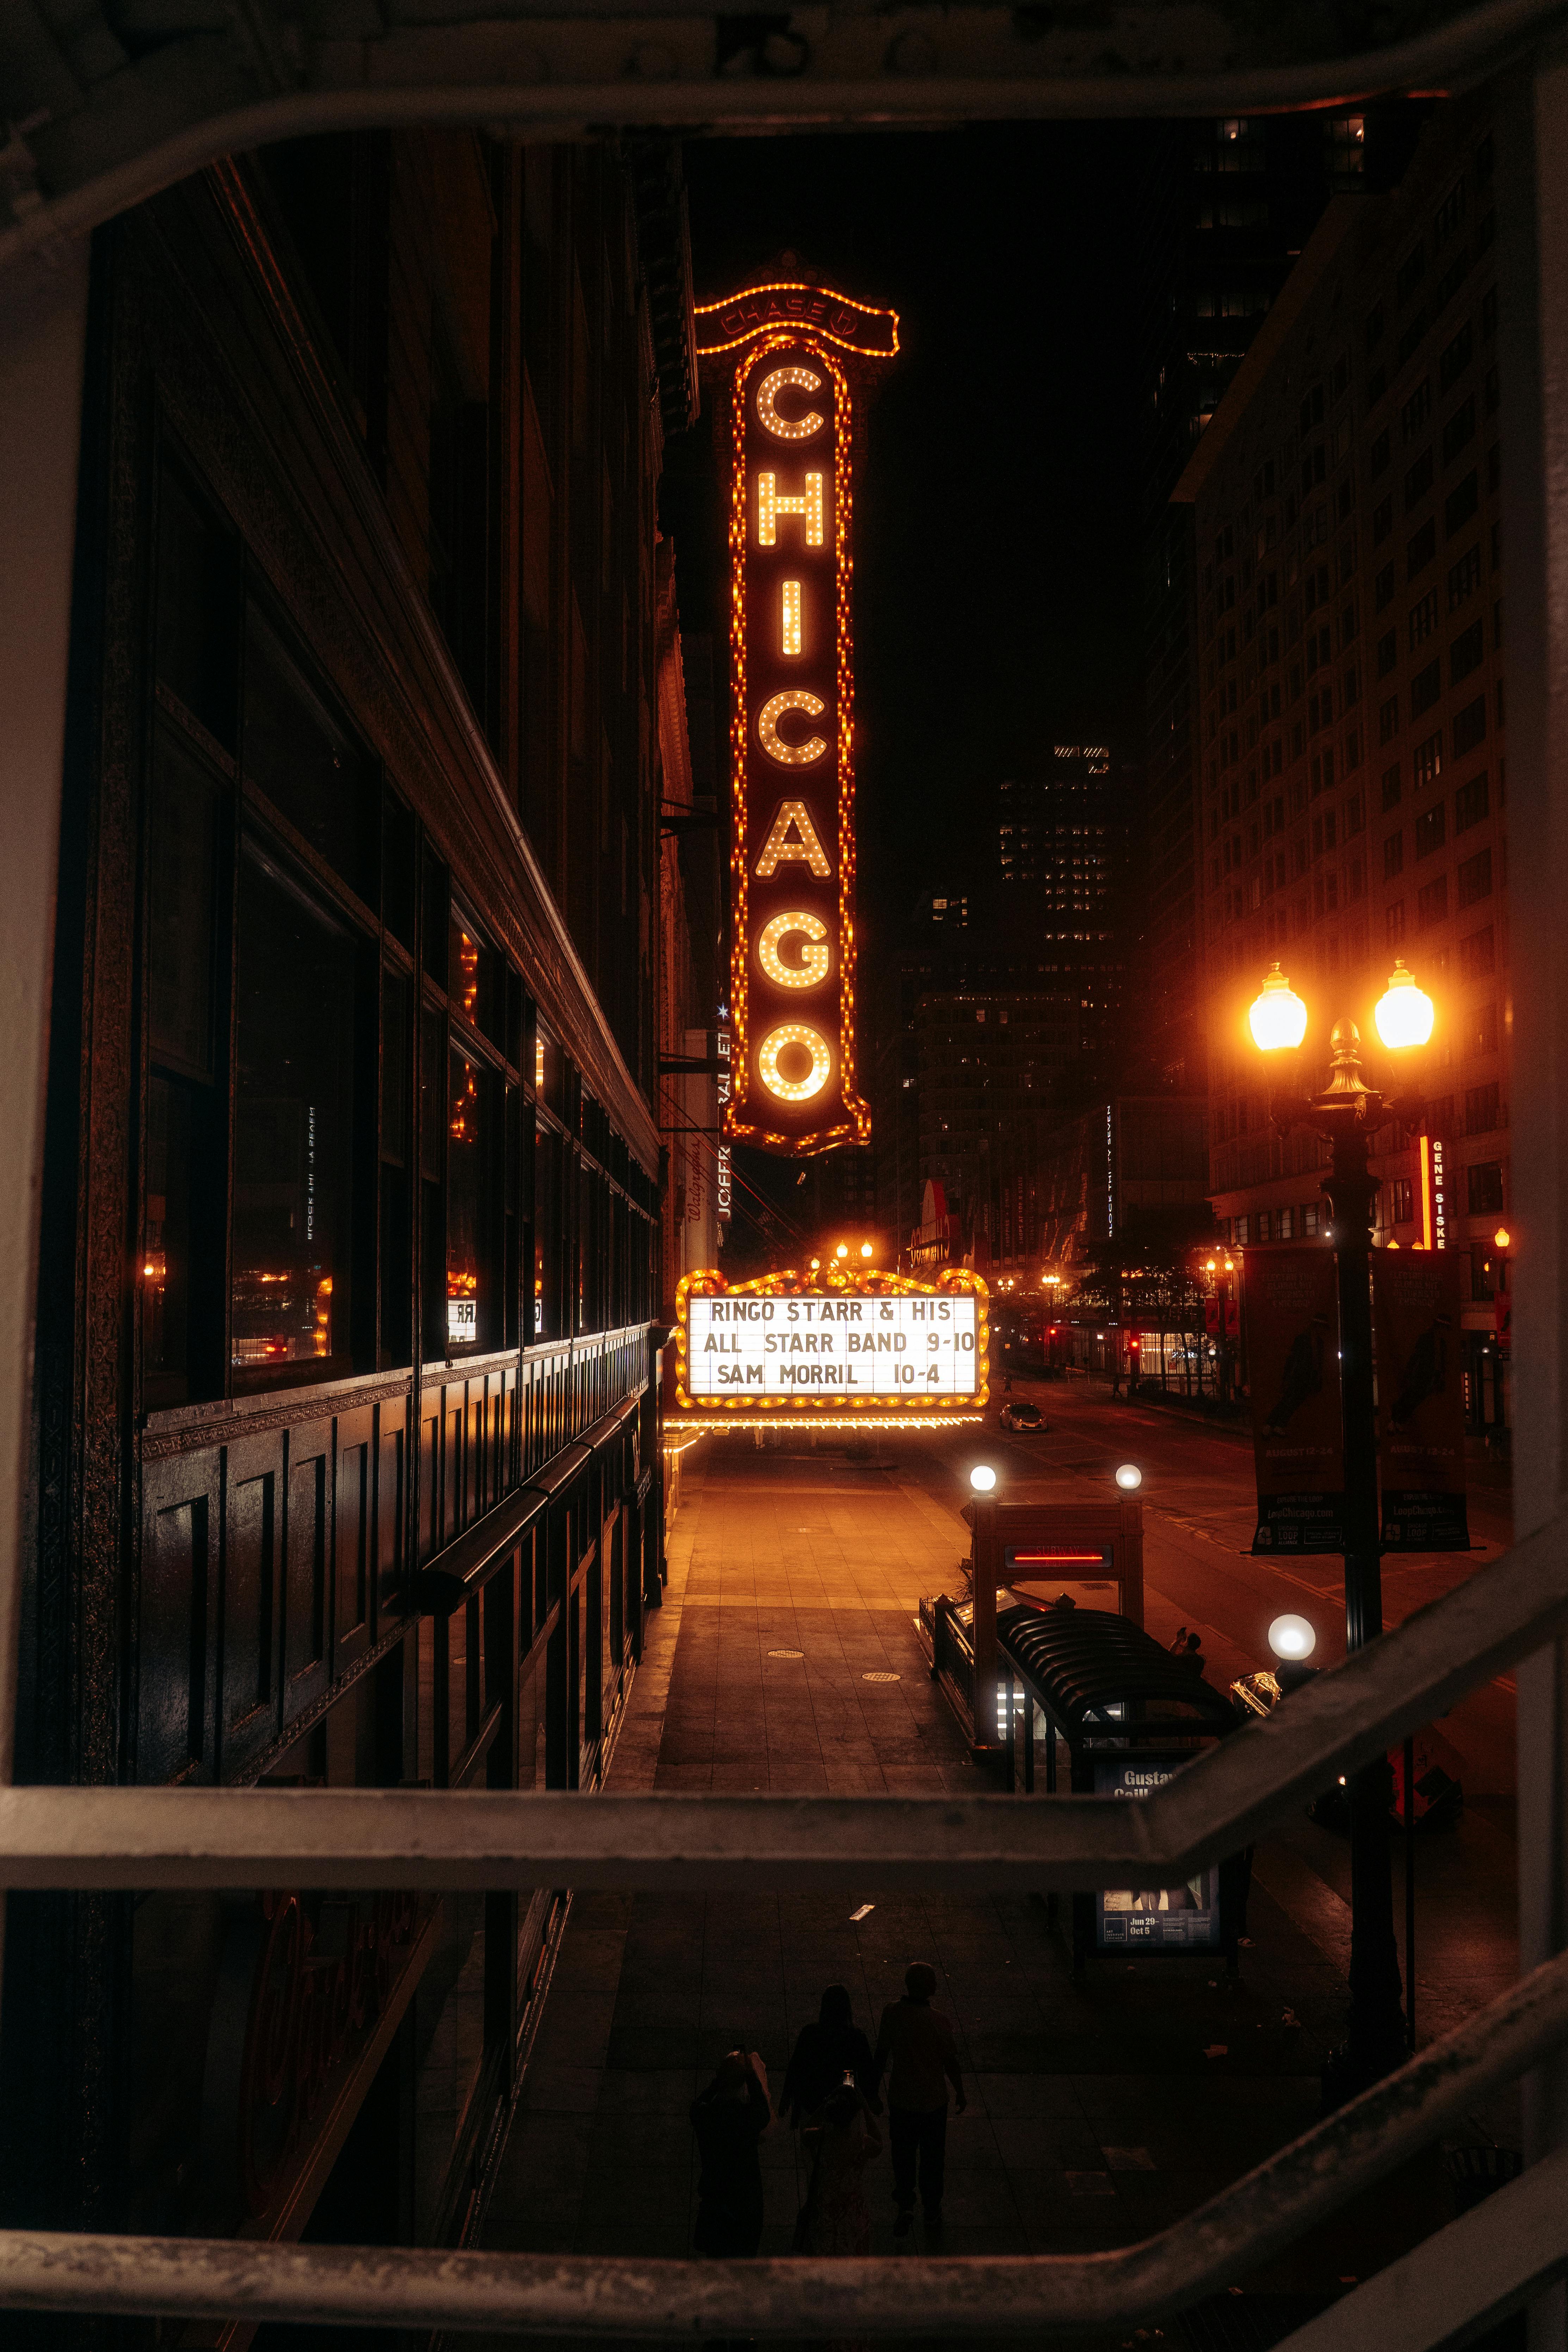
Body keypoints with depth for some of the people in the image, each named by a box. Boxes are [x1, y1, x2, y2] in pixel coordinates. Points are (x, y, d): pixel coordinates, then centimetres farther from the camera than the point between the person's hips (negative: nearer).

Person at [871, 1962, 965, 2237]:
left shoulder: (892, 2013, -14)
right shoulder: (937, 2021, -22)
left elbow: (882, 2053, -4)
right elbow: (951, 2061, -10)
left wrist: (874, 2088, 11)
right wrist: (960, 2092, 7)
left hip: (901, 2099, 1)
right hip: (933, 2100, -1)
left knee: (903, 2155, 20)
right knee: (932, 2159, 16)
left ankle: (905, 2205, 12)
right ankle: (932, 2216, 27)